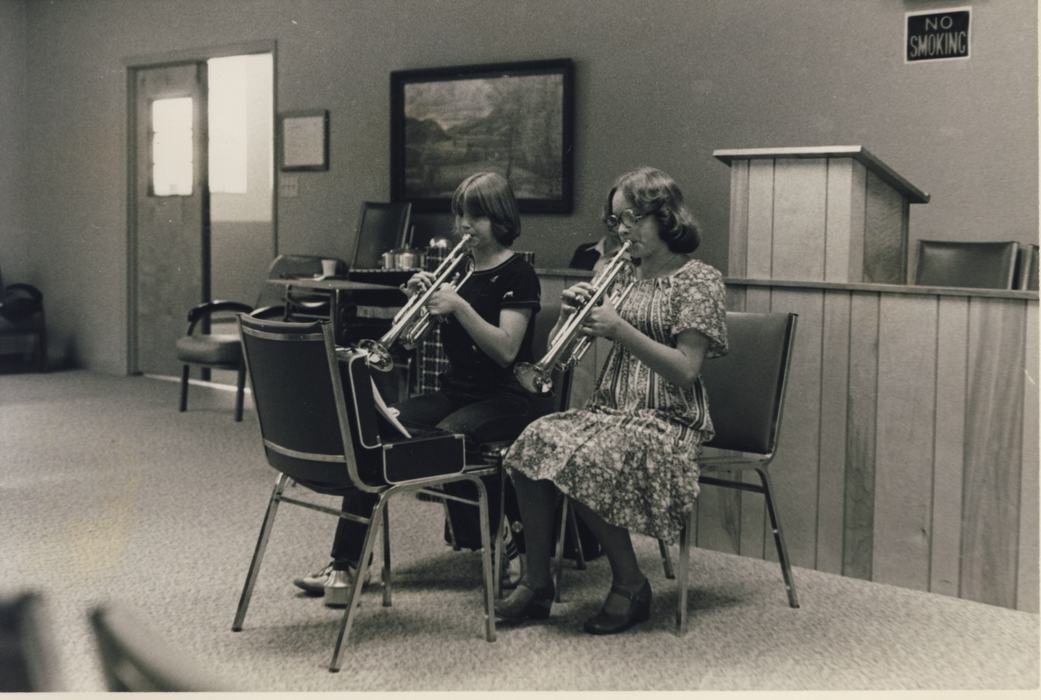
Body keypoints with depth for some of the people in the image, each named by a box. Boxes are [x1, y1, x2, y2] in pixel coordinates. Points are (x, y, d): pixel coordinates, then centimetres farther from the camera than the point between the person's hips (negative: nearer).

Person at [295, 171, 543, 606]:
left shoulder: (517, 275, -6)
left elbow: (505, 349, -18)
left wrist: (458, 305, -26)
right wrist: (419, 300, -3)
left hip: (503, 398, -6)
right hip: (454, 390, 6)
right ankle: (346, 563, -18)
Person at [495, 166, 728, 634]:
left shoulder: (699, 280, -4)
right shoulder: (621, 275, 15)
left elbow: (685, 371, -14)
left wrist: (621, 330, -20)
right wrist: (569, 312, -5)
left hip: (669, 419, -6)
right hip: (610, 408, 6)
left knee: (583, 462, -31)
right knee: (534, 444, -22)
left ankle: (631, 585, -11)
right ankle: (537, 583, -13)